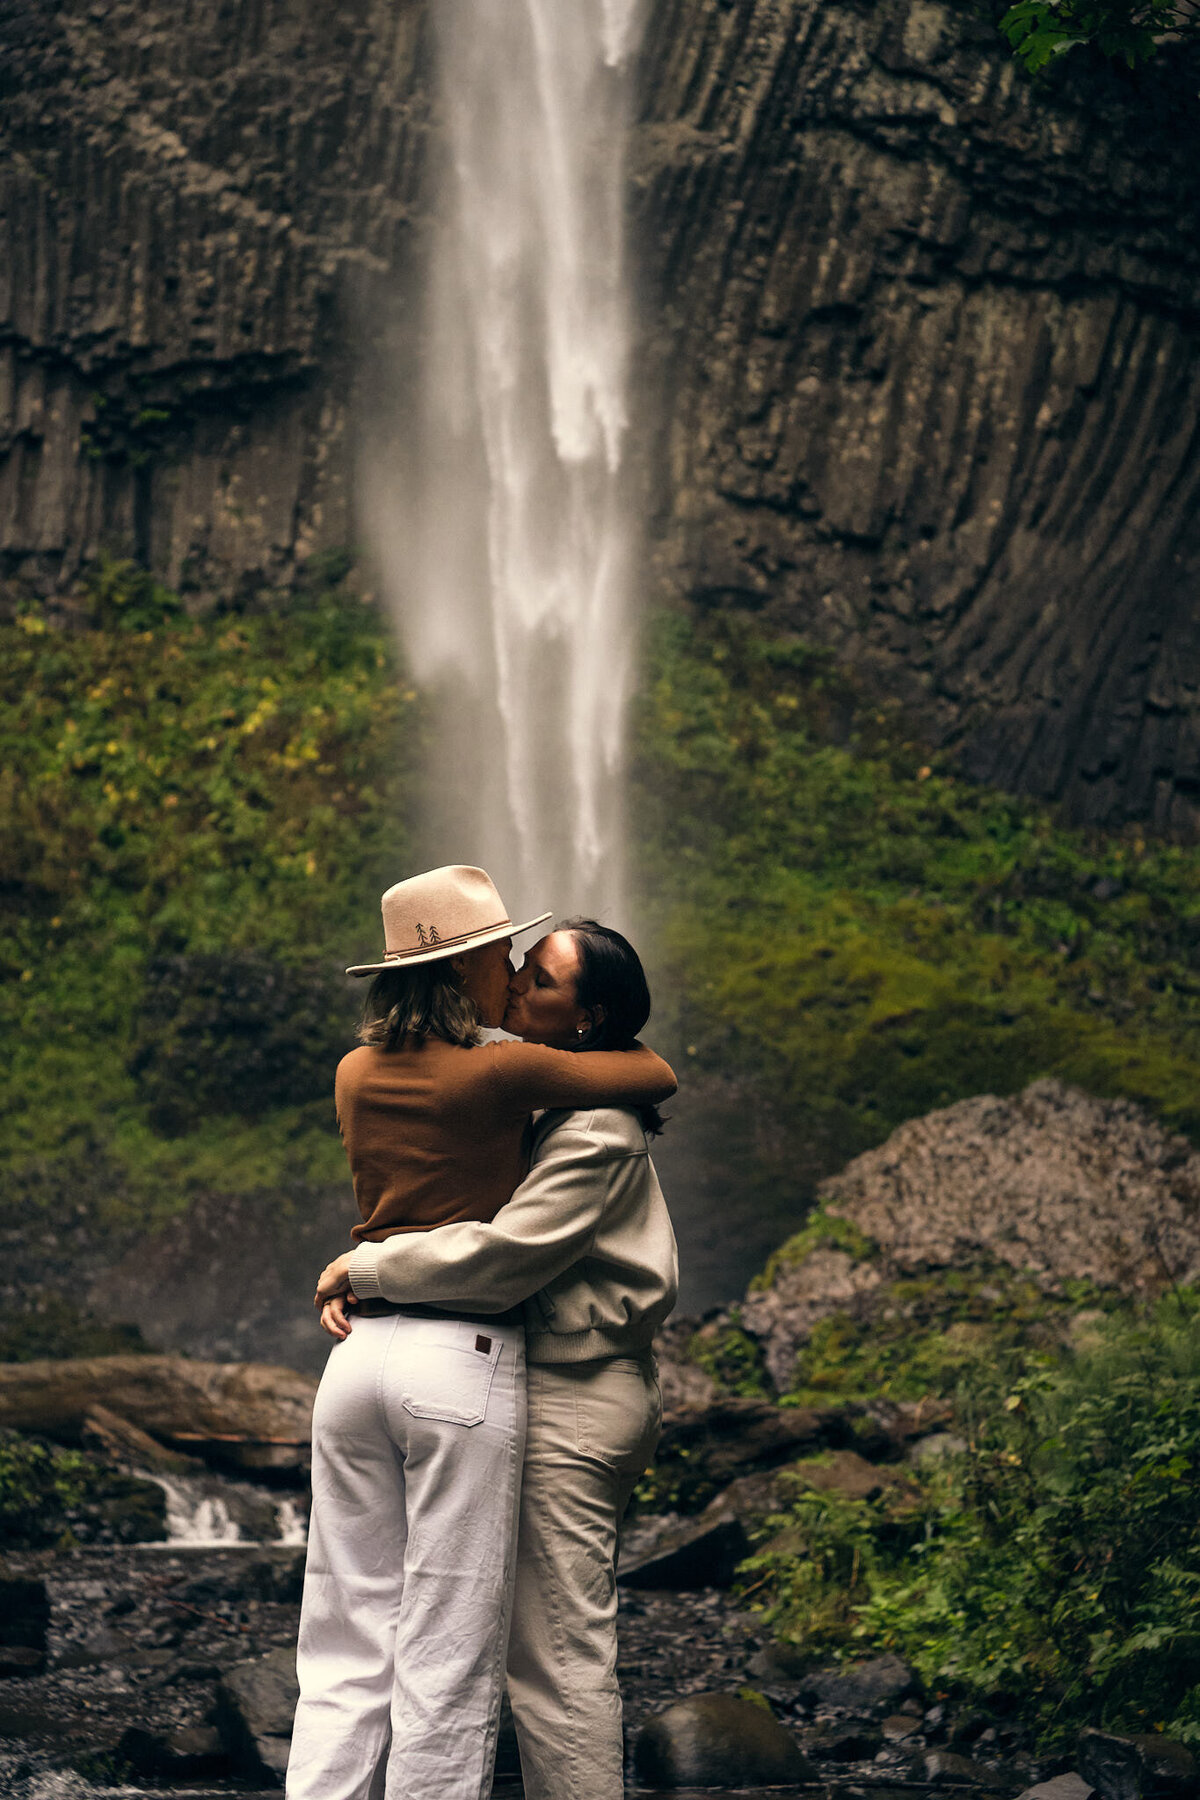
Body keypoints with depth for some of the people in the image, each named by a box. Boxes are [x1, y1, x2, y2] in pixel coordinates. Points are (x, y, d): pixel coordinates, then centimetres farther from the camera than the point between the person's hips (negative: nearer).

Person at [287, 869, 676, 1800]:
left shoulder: (357, 1075, 10)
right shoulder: (502, 1073, -8)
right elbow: (659, 1077, 4)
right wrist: (615, 1032, 22)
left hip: (358, 1356, 6)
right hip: (465, 1366, -6)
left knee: (344, 1654, 8)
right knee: (448, 1662, -1)